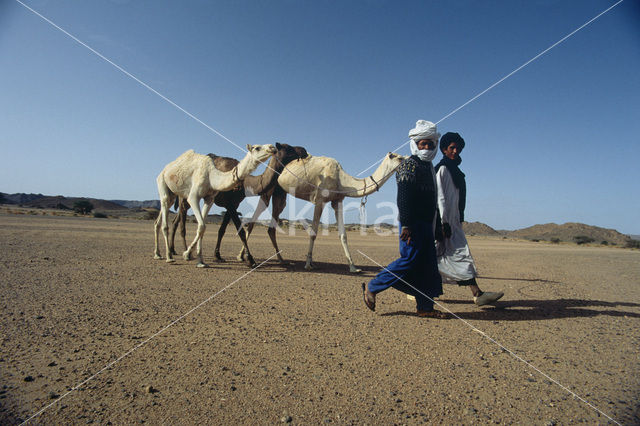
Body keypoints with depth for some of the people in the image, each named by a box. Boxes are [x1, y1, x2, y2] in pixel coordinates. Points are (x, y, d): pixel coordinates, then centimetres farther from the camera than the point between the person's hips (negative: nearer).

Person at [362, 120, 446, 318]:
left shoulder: (428, 166, 20)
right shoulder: (410, 164, -8)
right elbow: (403, 198, -18)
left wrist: (434, 225, 22)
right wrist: (406, 225, -24)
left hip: (425, 223, 9)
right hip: (412, 222, -9)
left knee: (428, 264, 8)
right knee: (410, 259, -12)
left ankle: (425, 307, 15)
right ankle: (372, 287, 2)